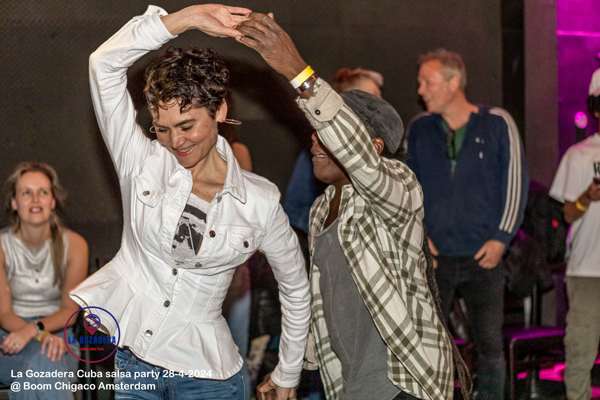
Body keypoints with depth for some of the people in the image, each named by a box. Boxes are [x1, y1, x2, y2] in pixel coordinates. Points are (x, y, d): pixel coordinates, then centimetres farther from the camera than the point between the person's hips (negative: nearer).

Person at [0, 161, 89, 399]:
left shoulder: (73, 244, -3)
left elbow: (70, 309, -4)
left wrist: (33, 329, -23)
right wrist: (41, 336, -25)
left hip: (57, 332, 0)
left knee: (44, 361, -36)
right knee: (41, 356, -36)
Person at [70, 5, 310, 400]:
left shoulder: (260, 201, -6)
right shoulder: (141, 162, -5)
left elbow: (296, 289, 8)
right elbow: (105, 63, -17)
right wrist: (186, 18, -22)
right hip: (118, 350, 0)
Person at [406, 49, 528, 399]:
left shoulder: (497, 123, -2)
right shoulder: (419, 129, 5)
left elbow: (516, 183, -1)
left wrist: (501, 238, -7)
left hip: (484, 257, -2)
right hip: (434, 256, 2)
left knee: (490, 345, 1)